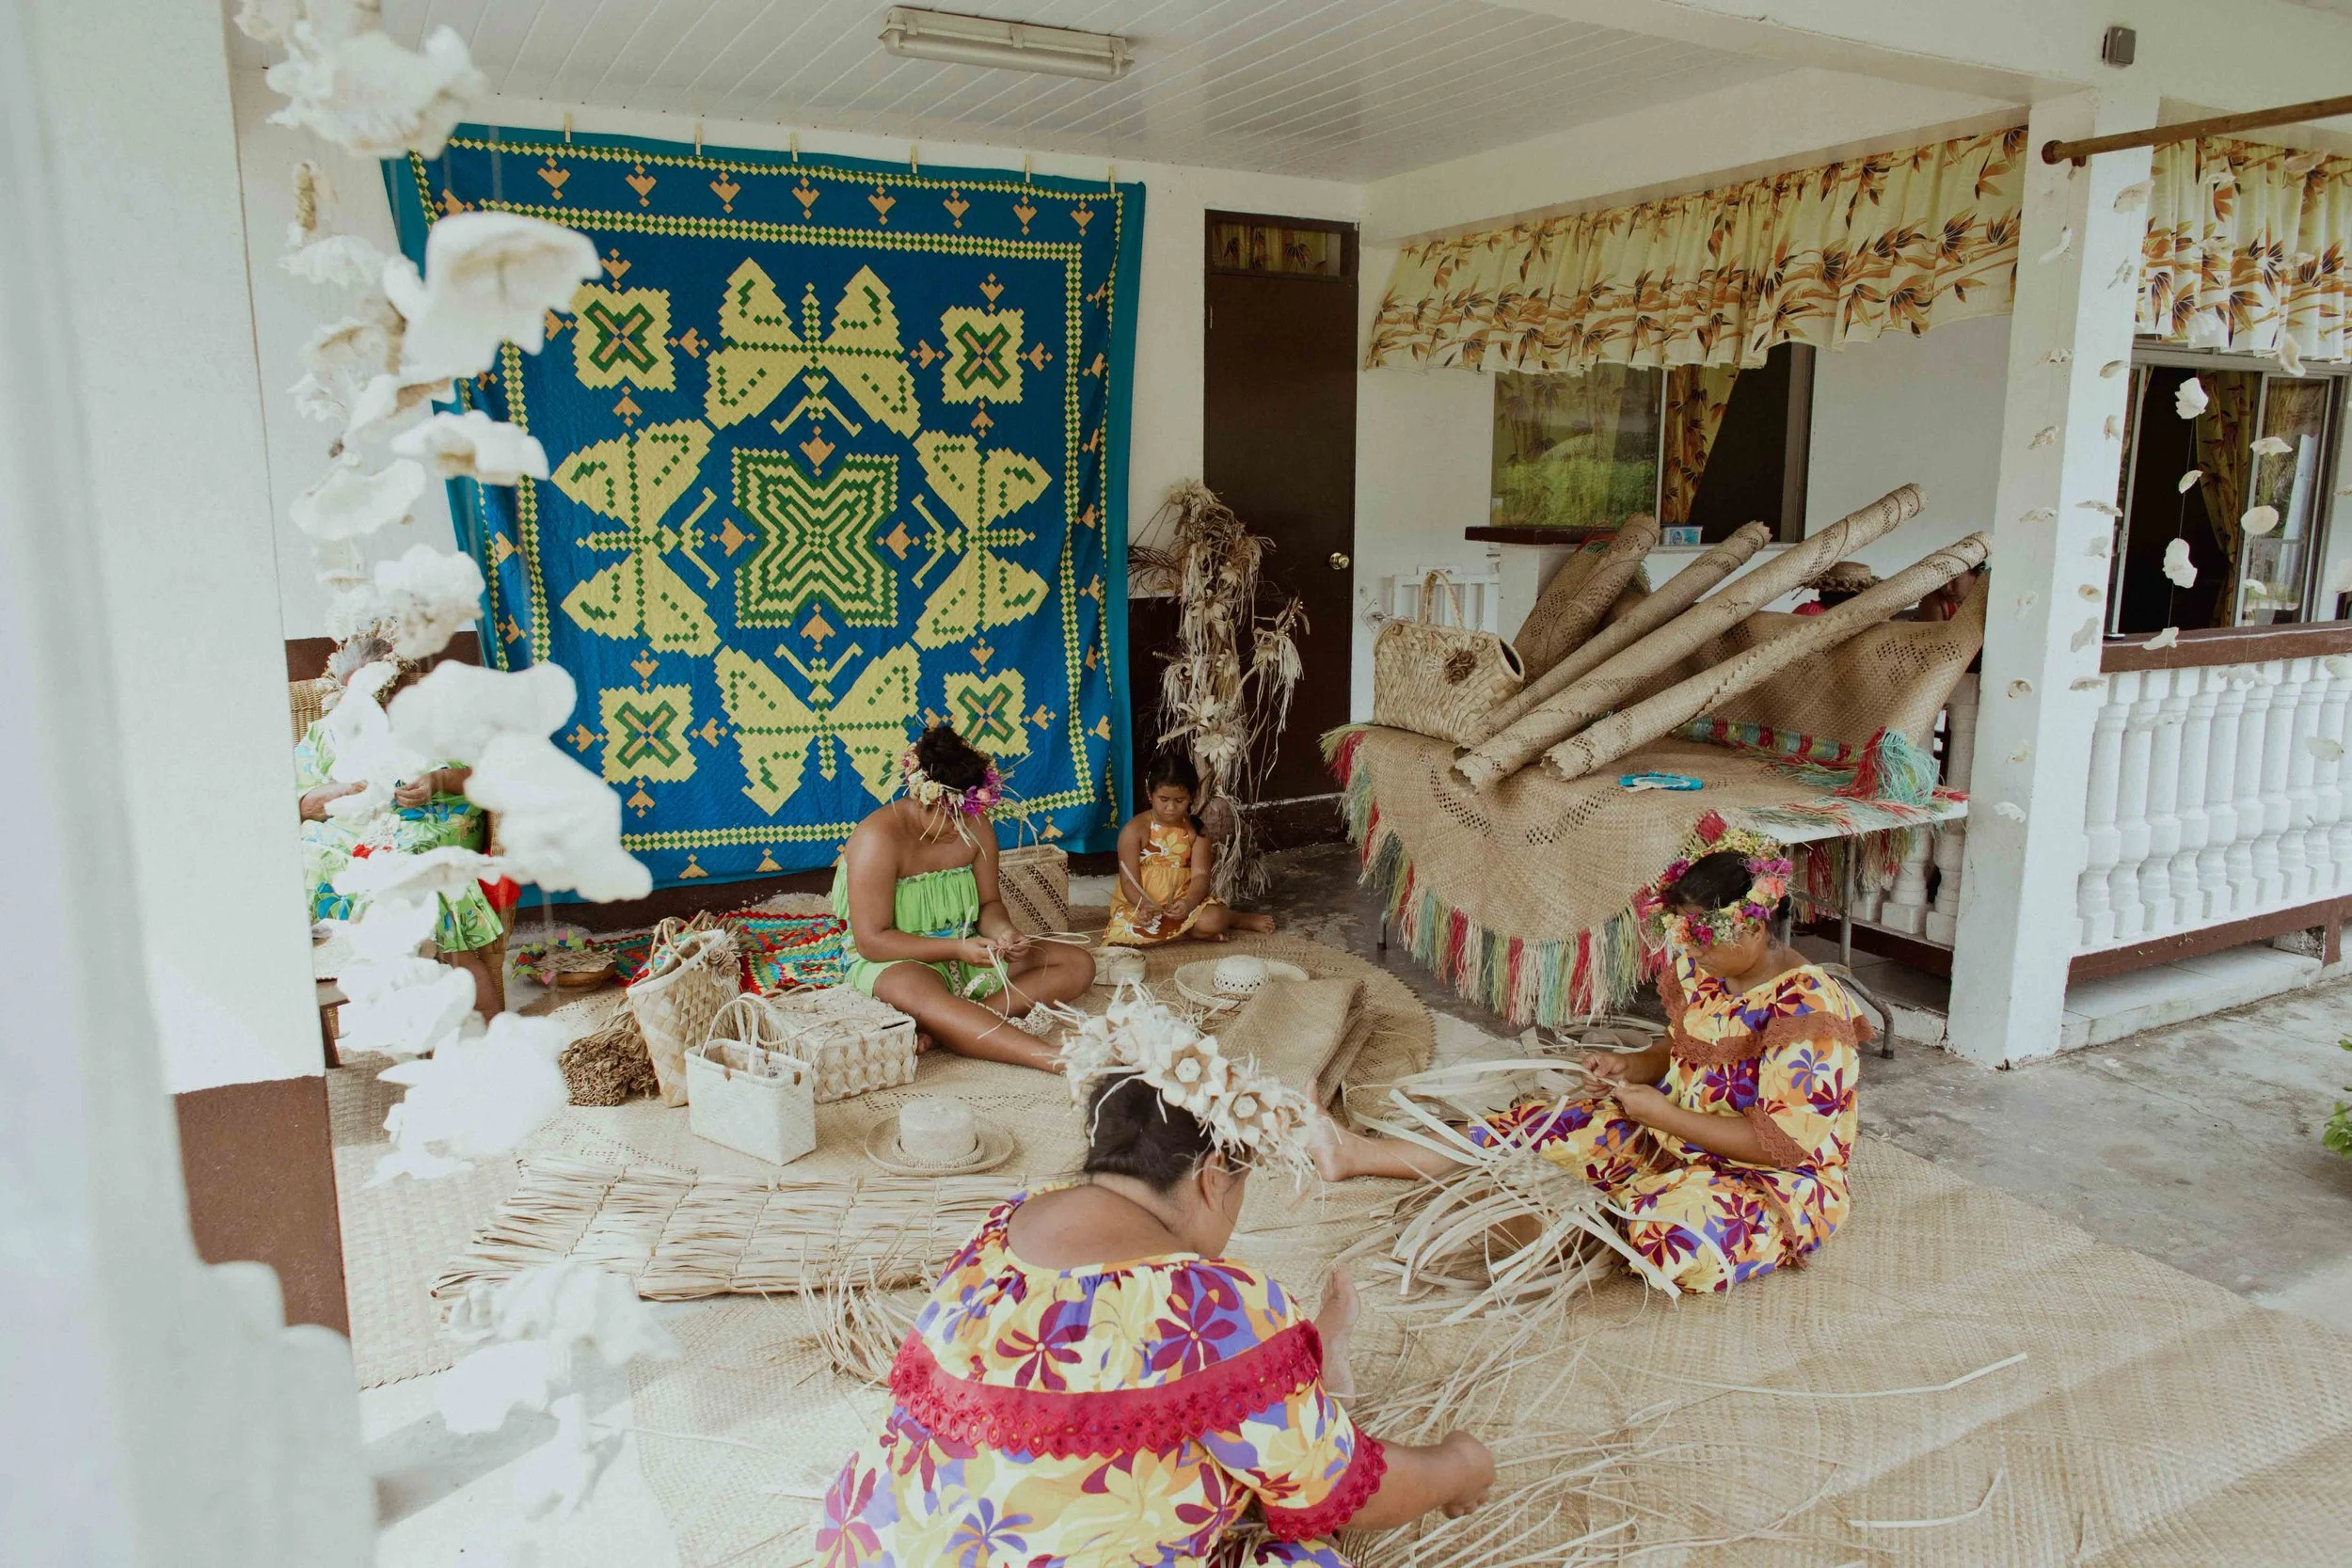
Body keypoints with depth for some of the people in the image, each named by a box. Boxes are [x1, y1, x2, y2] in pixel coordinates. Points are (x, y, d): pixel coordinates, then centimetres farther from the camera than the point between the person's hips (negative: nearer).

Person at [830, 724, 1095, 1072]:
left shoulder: (976, 828, 0)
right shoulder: (879, 839, -19)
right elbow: (871, 941, -20)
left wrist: (1002, 931, -13)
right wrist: (957, 949, -27)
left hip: (967, 953, 7)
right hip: (895, 964, -7)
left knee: (1078, 964, -8)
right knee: (922, 998, -44)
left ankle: (960, 1023, -31)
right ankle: (1059, 1060, -54)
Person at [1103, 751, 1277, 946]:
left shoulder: (1196, 830, 1)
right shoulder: (1134, 831, -7)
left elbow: (1200, 875, -6)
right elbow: (1129, 881, -10)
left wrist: (1189, 903, -28)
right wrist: (1145, 905, -31)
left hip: (1183, 902, 1)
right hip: (1139, 905, -1)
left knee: (1212, 920, -32)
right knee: (1123, 935, -34)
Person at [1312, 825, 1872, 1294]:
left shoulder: (1807, 1013, -25)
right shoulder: (1702, 967, -2)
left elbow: (1779, 1144, -25)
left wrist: (1661, 1111, -22)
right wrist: (1633, 1065, -4)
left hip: (1776, 1182, -7)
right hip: (1671, 1132, 8)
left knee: (1675, 1229, -38)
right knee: (1546, 1124, -2)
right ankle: (1358, 1154, 1)